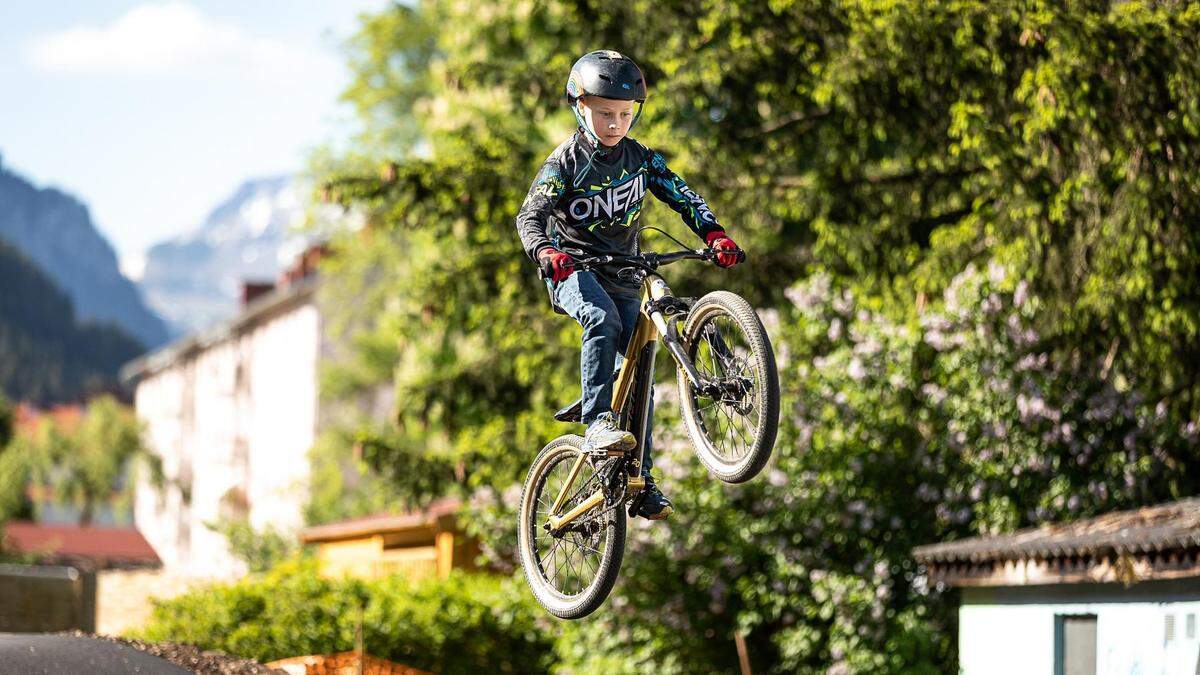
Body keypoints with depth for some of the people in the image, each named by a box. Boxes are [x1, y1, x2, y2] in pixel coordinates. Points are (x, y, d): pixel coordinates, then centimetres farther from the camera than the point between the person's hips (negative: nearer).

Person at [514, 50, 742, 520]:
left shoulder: (641, 159, 4)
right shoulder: (565, 162, -8)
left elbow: (683, 197, -1)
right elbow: (531, 216, -20)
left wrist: (714, 234, -20)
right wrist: (546, 252, -41)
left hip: (622, 274, 4)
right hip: (573, 268, -4)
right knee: (603, 320, -36)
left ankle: (641, 479, 4)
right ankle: (597, 423, -39)